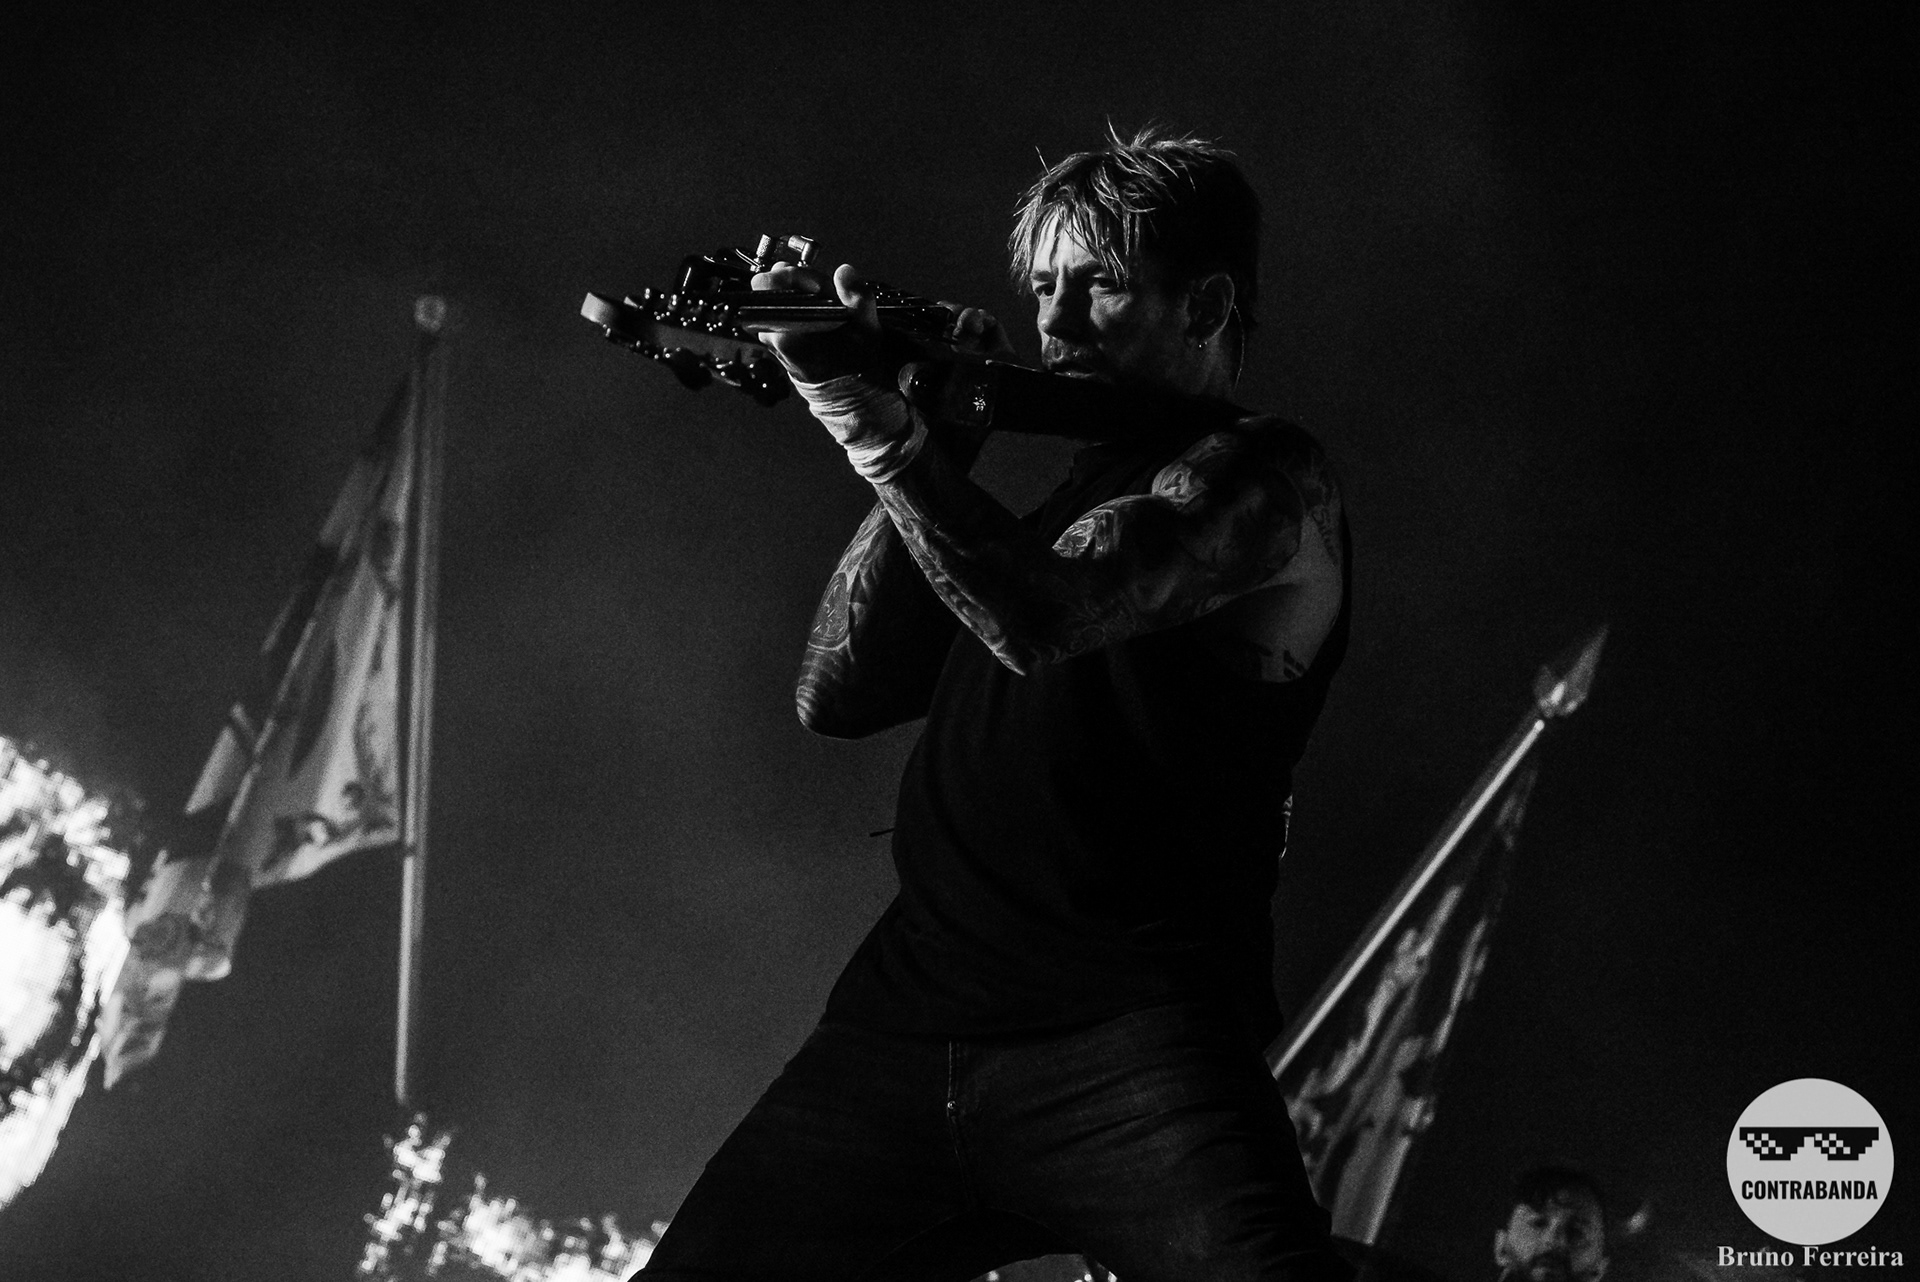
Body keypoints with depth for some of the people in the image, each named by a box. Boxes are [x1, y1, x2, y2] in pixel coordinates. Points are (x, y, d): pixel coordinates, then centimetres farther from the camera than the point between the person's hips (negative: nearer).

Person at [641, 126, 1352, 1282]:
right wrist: (928, 462, 9)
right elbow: (837, 695, 16)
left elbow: (1043, 619, -19)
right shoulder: (1067, 496, 23)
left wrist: (877, 426, -19)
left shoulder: (1262, 482, -1)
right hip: (905, 1027, 7)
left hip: (1122, 1046, -7)